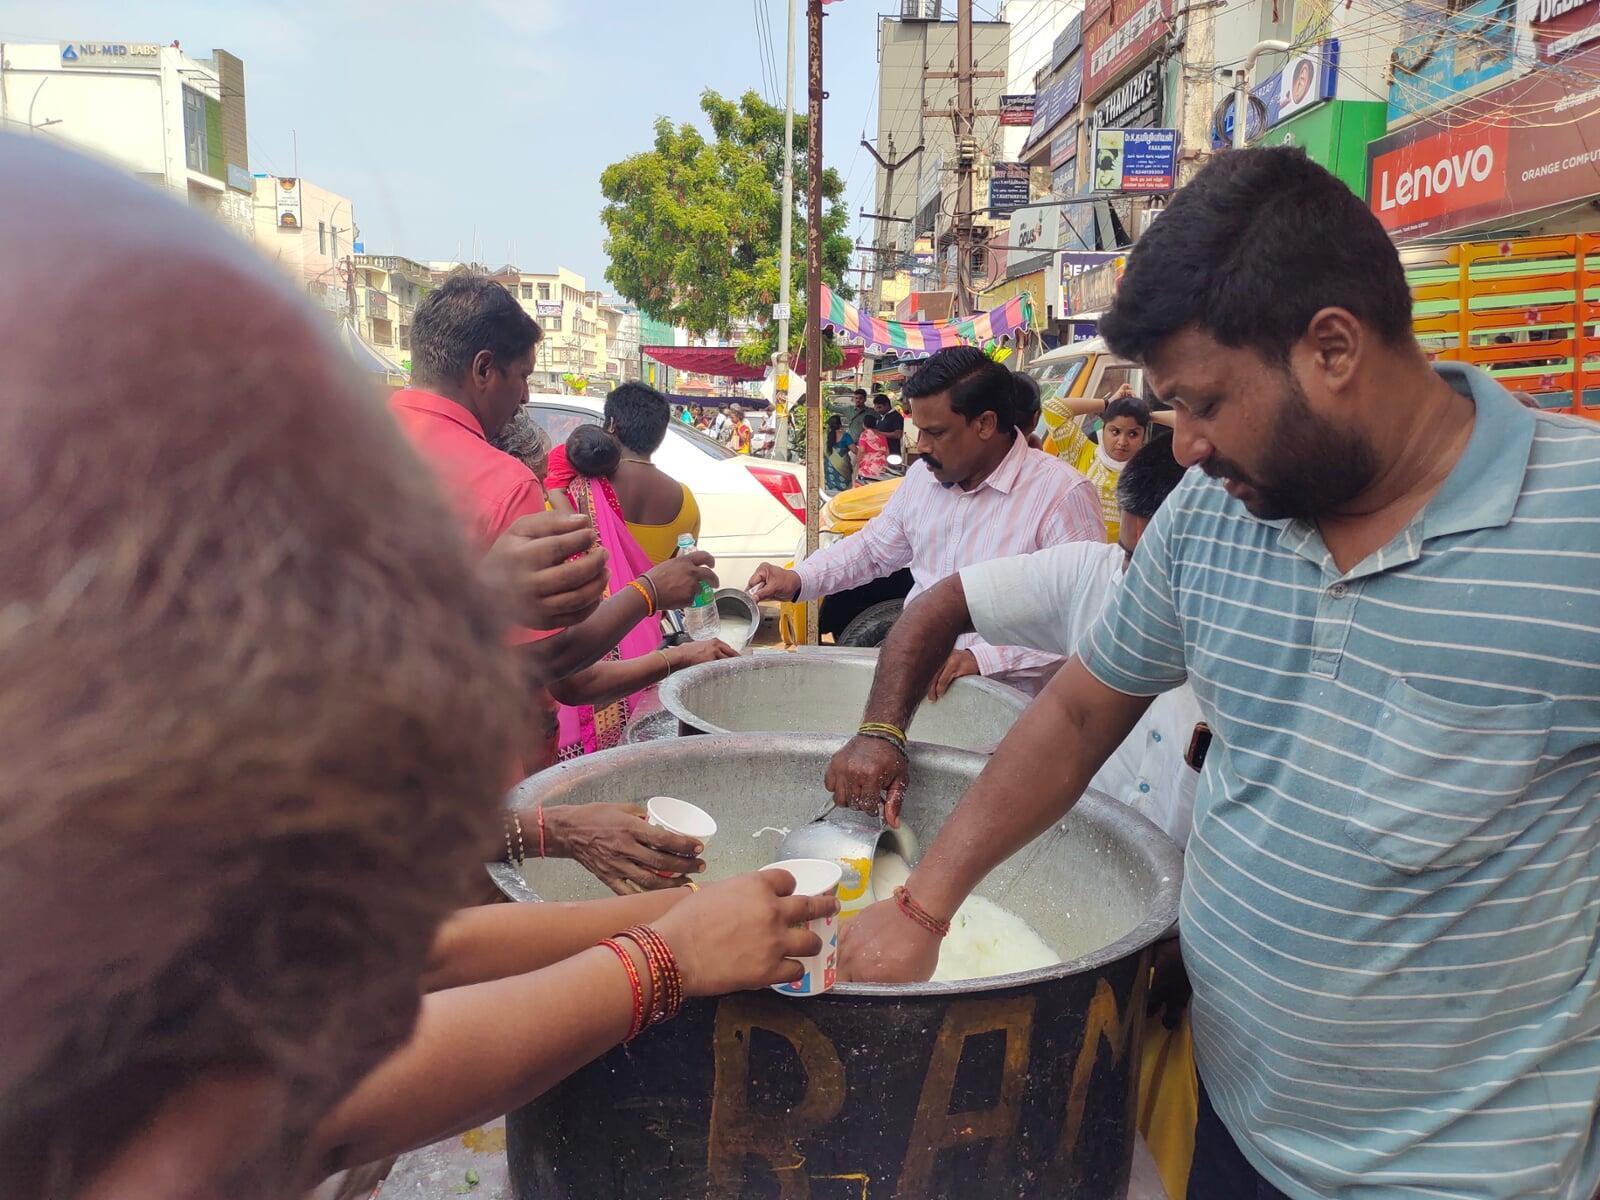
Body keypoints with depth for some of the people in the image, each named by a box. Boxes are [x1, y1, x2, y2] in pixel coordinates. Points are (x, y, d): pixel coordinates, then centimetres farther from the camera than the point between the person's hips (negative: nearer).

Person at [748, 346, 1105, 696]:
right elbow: (872, 549, 24)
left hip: (1002, 696, -6)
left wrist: (980, 658, -27)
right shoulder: (923, 474, 10)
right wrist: (797, 580, 9)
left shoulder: (1063, 495, -14)